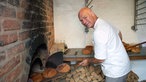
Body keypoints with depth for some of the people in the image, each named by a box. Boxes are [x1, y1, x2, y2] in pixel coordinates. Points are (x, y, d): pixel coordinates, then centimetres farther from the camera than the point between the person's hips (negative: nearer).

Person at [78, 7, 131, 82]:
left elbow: (100, 59, -22)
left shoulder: (98, 32, -27)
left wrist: (88, 61, -4)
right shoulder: (103, 23, 4)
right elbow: (119, 33, 23)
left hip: (116, 71, -9)